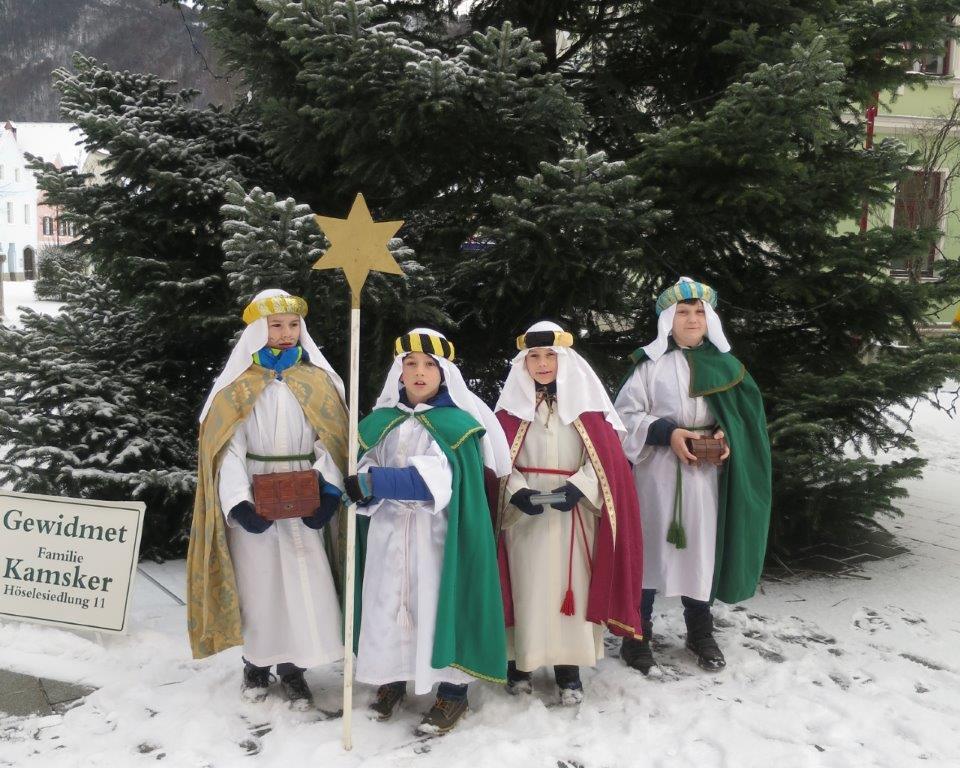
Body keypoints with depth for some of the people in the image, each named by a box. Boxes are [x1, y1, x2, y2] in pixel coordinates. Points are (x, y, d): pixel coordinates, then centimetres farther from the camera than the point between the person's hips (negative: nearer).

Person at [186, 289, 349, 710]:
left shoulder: (317, 380, 4)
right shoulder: (239, 383, 0)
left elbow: (331, 440, -2)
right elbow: (229, 446, -6)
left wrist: (329, 494, -16)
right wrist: (238, 502, -18)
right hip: (255, 500, -1)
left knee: (304, 584, 0)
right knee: (258, 582, 7)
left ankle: (293, 668, 14)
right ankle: (257, 663, 25)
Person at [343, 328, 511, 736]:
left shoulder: (456, 423, -8)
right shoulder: (381, 421, 8)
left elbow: (436, 478, -20)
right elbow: (368, 470, 5)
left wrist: (376, 482, -26)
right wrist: (364, 486, -20)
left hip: (436, 534, -4)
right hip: (389, 533, 4)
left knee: (439, 604, 1)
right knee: (386, 603, 9)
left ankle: (453, 690, 16)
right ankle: (392, 679, 29)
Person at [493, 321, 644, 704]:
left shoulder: (584, 400, 2)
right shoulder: (512, 403, 4)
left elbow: (607, 458, -2)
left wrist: (579, 487, -17)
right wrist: (517, 491, -16)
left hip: (574, 512, 0)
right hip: (524, 511, 0)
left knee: (570, 586, 2)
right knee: (526, 587, 3)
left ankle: (569, 671, 13)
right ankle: (519, 664, 17)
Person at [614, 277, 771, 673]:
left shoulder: (725, 364, 9)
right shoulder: (652, 363, -2)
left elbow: (746, 415, 13)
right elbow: (626, 413, -3)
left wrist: (729, 437, -7)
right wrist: (667, 433, -16)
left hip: (706, 473, 3)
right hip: (658, 473, -3)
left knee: (702, 548, 10)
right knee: (649, 547, 1)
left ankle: (700, 632, 28)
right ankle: (637, 632, 15)